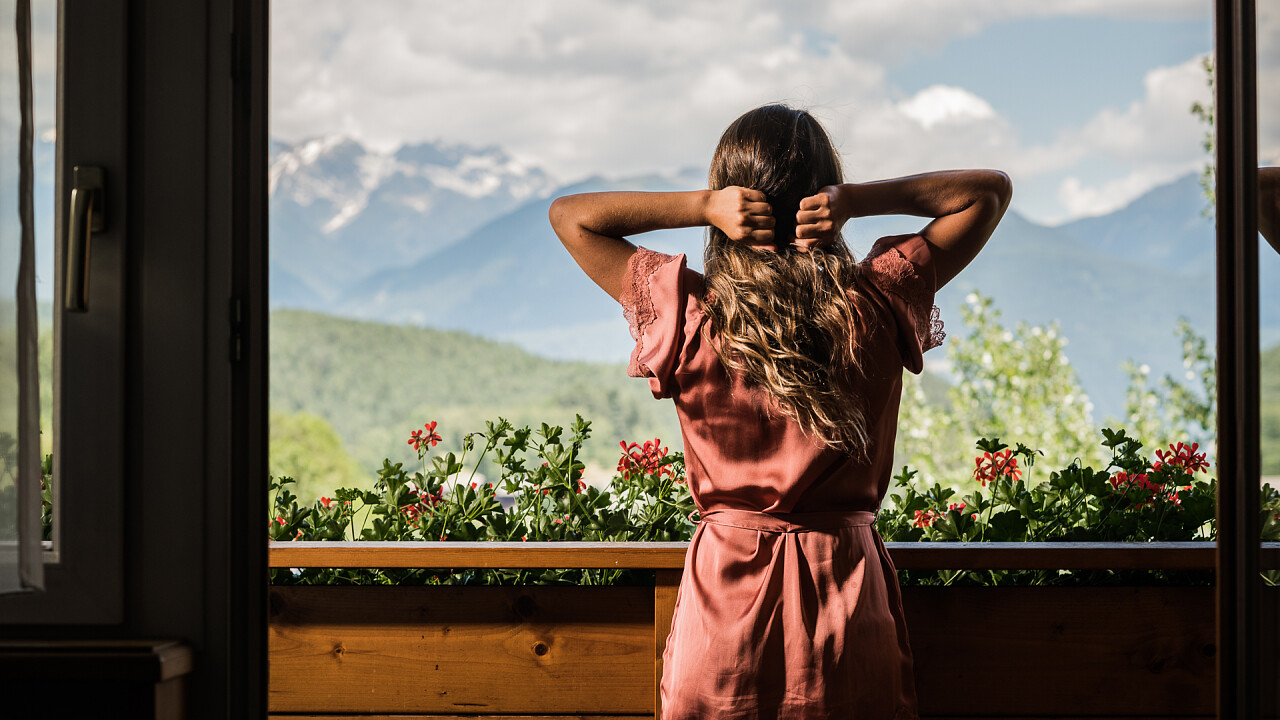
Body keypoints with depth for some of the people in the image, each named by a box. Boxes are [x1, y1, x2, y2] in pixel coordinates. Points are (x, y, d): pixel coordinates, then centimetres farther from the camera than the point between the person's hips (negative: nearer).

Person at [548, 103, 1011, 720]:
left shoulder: (689, 317, -11)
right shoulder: (876, 305, -8)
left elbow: (569, 214, 2)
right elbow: (990, 190, 4)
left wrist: (703, 205, -10)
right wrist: (857, 201, -9)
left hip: (725, 584, 0)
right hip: (848, 593, 1)